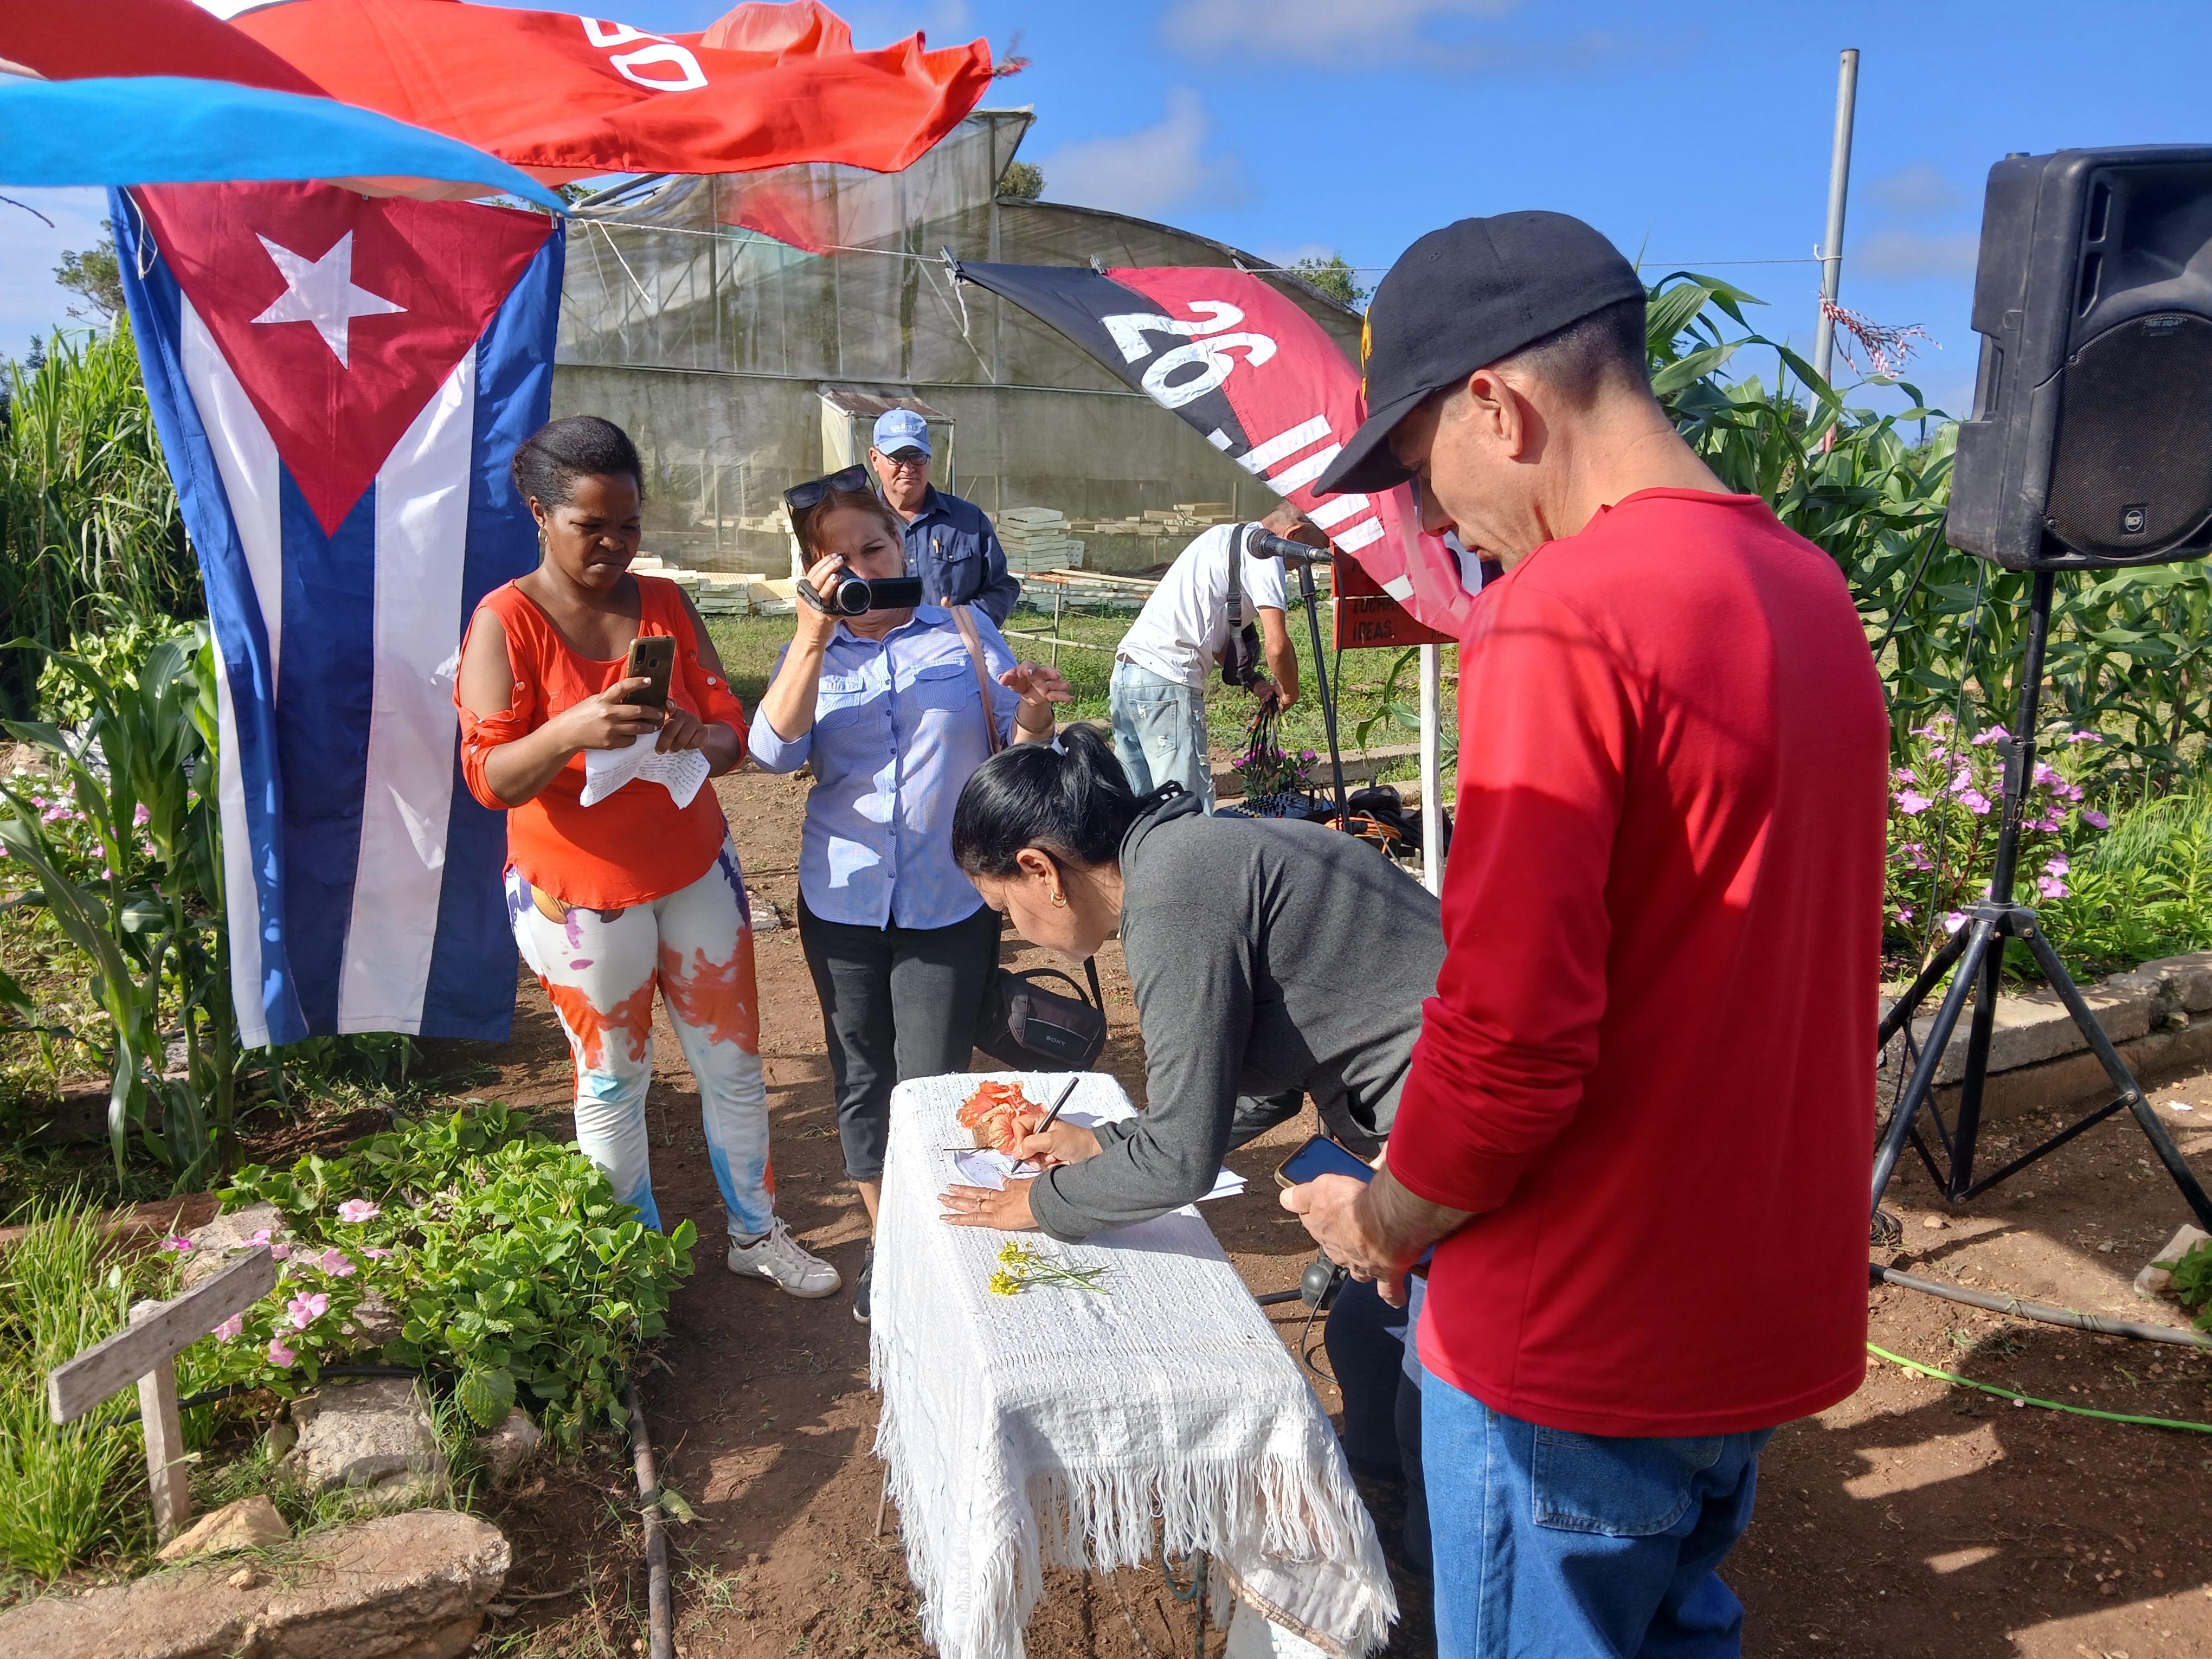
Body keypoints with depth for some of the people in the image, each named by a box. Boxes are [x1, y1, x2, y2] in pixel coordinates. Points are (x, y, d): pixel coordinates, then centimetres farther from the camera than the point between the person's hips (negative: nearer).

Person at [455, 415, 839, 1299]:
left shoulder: (666, 604, 2)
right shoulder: (505, 621, -11)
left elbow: (733, 733, 0)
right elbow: (490, 777, -17)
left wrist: (699, 737, -24)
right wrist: (571, 732, -35)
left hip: (696, 874, 4)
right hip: (579, 897, -4)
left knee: (733, 1065, 11)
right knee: (613, 1084, 10)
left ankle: (756, 1231, 30)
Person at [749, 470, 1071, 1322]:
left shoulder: (963, 630, 4)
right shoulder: (812, 651, 6)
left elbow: (1021, 750, 3)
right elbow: (774, 750, -12)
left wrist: (1033, 710, -20)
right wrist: (814, 637, -21)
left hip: (951, 904, -2)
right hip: (843, 902, 2)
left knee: (932, 1085, 1)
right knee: (862, 1080, 14)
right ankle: (884, 1242, 32)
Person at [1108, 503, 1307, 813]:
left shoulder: (1225, 536, 23)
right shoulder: (1263, 554, -5)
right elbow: (1276, 646, -15)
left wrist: (1254, 681, 21)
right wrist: (1290, 693, 4)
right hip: (1167, 685, -10)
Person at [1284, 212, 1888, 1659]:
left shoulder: (1560, 620, -22)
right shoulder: (1809, 586, 5)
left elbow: (1515, 1023, -27)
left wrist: (1392, 1219, -8)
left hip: (1587, 1345, -8)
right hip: (1778, 1307, 8)